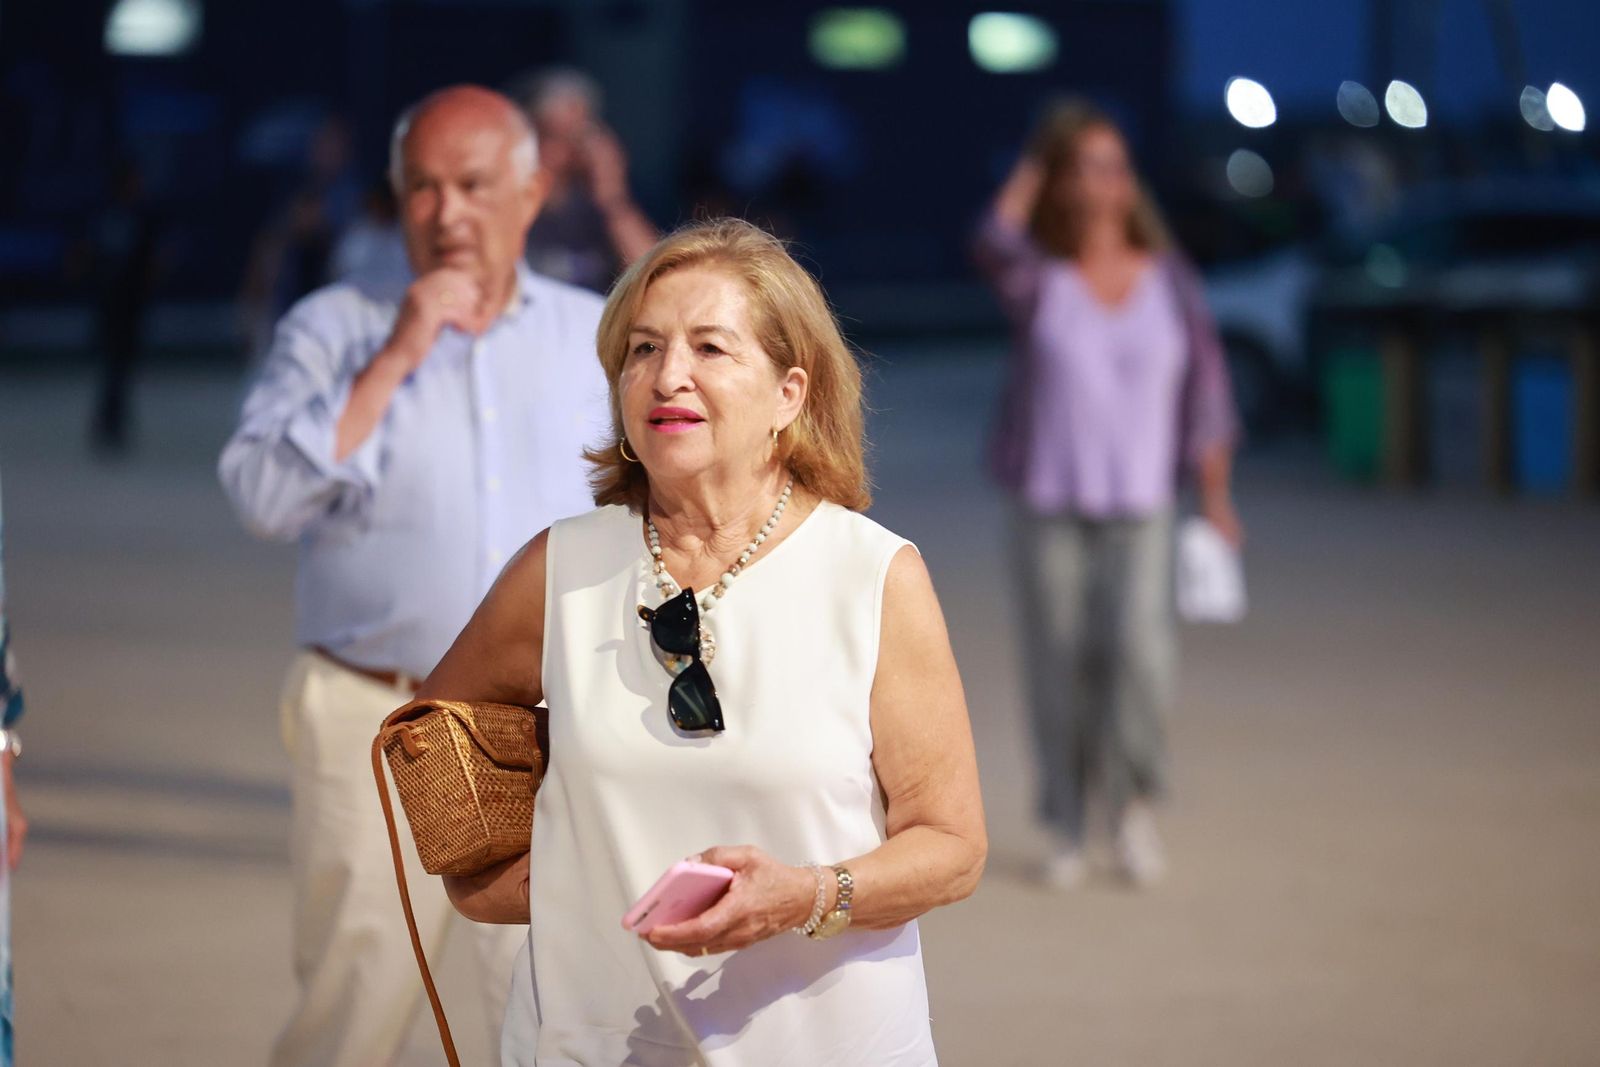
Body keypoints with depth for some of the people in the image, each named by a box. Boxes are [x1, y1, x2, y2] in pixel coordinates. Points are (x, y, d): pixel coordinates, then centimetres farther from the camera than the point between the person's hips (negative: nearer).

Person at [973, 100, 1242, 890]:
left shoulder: (1170, 279, 0)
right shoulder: (1036, 281, -5)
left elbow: (1204, 389, 2)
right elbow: (995, 242, -28)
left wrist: (1215, 496, -4)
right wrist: (1034, 163, -11)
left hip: (1139, 511, 0)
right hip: (1049, 507, 0)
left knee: (1140, 650, -18)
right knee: (1061, 671, 1)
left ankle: (1132, 801, 2)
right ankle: (1067, 832, 16)